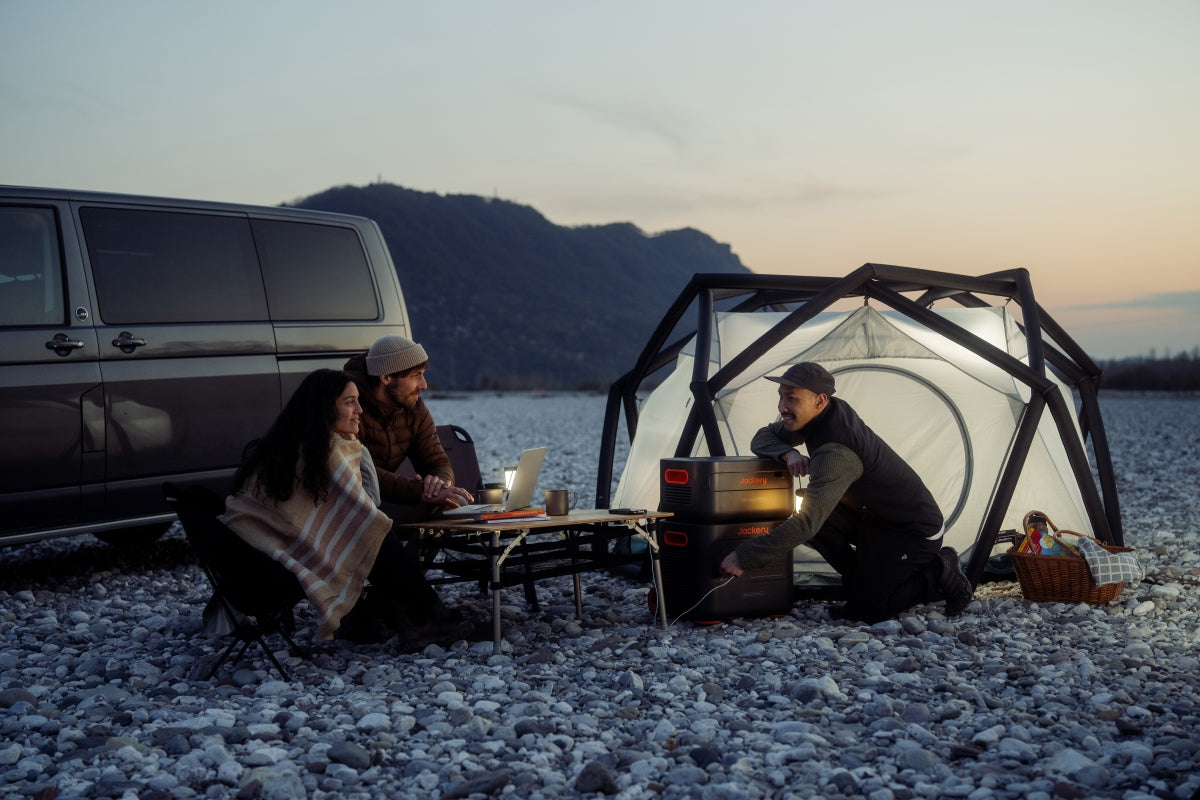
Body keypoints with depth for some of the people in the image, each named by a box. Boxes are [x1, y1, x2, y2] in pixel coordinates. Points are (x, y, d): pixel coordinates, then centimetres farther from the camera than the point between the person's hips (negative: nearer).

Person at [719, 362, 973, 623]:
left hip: (914, 530, -9)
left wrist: (744, 557, -36)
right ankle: (864, 584, 5)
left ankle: (942, 573, 5)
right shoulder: (828, 414, -7)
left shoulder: (837, 454, -35)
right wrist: (788, 453, -22)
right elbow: (762, 438, 2)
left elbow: (806, 523, -40)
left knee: (868, 610, -14)